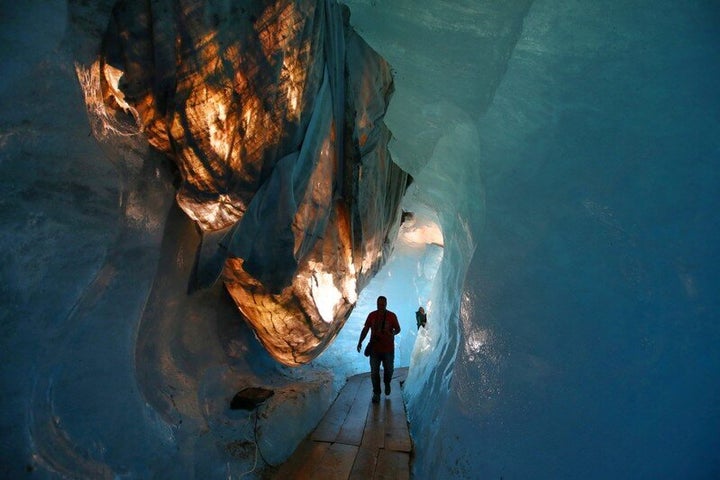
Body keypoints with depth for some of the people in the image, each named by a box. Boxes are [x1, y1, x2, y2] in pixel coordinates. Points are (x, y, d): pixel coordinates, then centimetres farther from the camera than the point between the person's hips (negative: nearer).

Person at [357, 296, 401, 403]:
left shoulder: (392, 316, -5)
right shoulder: (371, 315, 0)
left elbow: (398, 329, 1)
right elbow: (365, 329, 5)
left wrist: (392, 333, -21)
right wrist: (360, 342, -4)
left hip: (388, 349, -1)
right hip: (374, 349, 1)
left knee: (389, 369, 12)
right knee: (374, 372, 3)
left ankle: (387, 383, 44)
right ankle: (376, 393, 19)